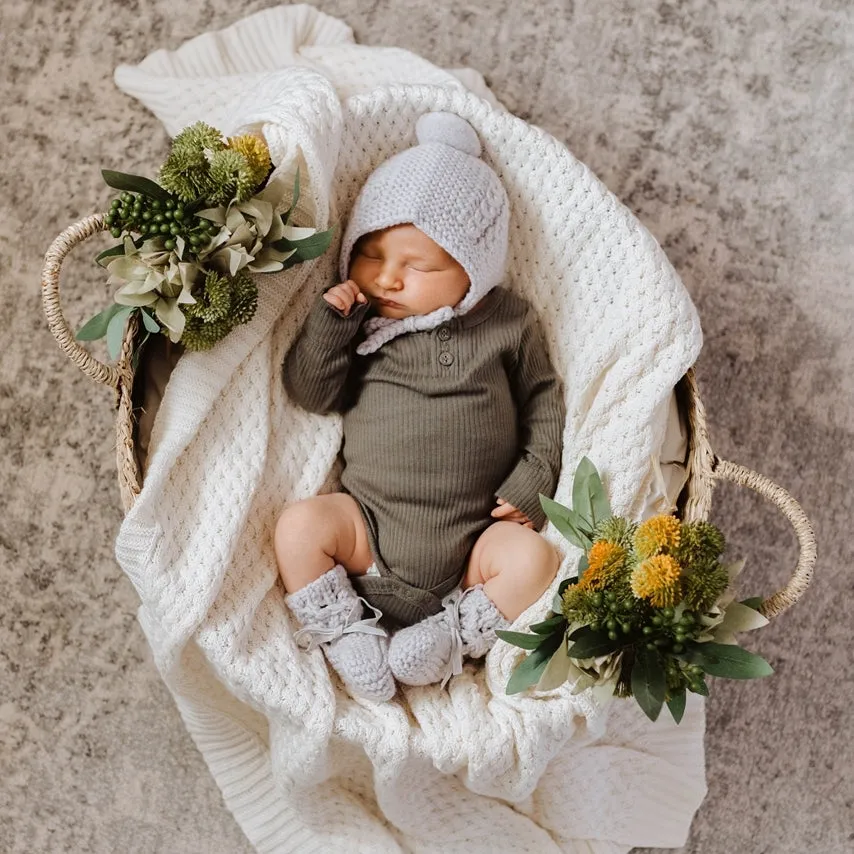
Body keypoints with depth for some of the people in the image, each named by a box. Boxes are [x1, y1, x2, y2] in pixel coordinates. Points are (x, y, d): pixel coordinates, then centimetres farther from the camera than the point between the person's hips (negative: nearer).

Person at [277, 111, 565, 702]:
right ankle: (347, 636, -10)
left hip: (475, 540, 0)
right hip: (369, 526, 1)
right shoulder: (357, 322, 3)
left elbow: (544, 400, 9)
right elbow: (312, 393, -2)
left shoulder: (509, 324, 2)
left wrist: (535, 478, -3)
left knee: (533, 558, -23)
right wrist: (329, 322, -15)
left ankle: (450, 637, -10)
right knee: (299, 526, -20)